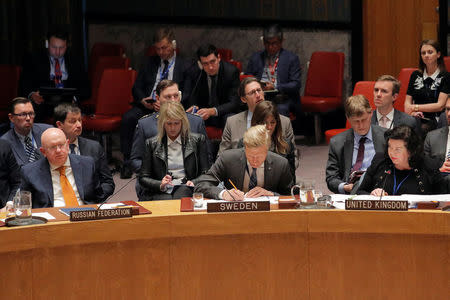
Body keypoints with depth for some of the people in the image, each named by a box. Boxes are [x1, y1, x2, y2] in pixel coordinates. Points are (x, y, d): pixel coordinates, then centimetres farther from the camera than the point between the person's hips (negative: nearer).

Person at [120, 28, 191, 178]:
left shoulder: (185, 66, 8)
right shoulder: (150, 63, 21)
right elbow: (137, 87, 17)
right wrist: (143, 100, -6)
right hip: (146, 106, 4)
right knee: (128, 118, -27)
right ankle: (127, 162, -20)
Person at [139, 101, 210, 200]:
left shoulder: (197, 140, 14)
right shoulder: (152, 143, 16)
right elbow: (143, 178, 13)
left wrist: (194, 182, -10)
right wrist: (160, 185, -8)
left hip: (186, 189, 1)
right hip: (161, 193, 0)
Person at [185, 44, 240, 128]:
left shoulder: (231, 72, -13)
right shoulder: (194, 72, -5)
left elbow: (234, 103, -16)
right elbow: (192, 99, 3)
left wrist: (213, 111, -33)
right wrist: (193, 107, -23)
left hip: (224, 113, -3)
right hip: (203, 113, 3)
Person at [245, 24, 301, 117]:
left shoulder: (291, 58, 9)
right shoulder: (256, 57, 18)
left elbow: (296, 85, 1)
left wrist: (275, 87, -13)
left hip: (282, 99, -2)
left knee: (281, 109, -35)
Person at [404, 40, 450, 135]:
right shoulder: (415, 75, 16)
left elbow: (440, 105, -4)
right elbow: (407, 102, 13)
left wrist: (415, 107, -6)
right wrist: (412, 112, -10)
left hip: (434, 121, -3)